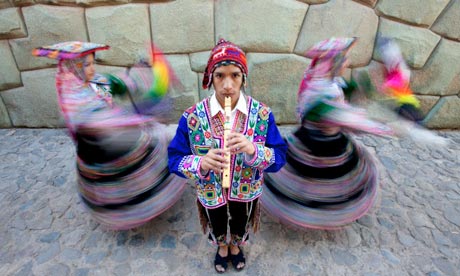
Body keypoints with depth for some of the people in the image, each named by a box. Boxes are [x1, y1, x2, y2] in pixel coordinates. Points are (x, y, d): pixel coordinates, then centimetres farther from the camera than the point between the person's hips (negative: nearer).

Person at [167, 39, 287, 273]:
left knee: (240, 226, 31)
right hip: (211, 192, 0)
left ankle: (235, 247, 67)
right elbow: (174, 159, -17)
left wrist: (253, 151, -38)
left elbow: (280, 157, -17)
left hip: (246, 191, 1)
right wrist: (201, 164, -38)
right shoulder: (193, 116, -22)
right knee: (217, 227, 30)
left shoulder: (261, 113, -20)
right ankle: (222, 248, 66)